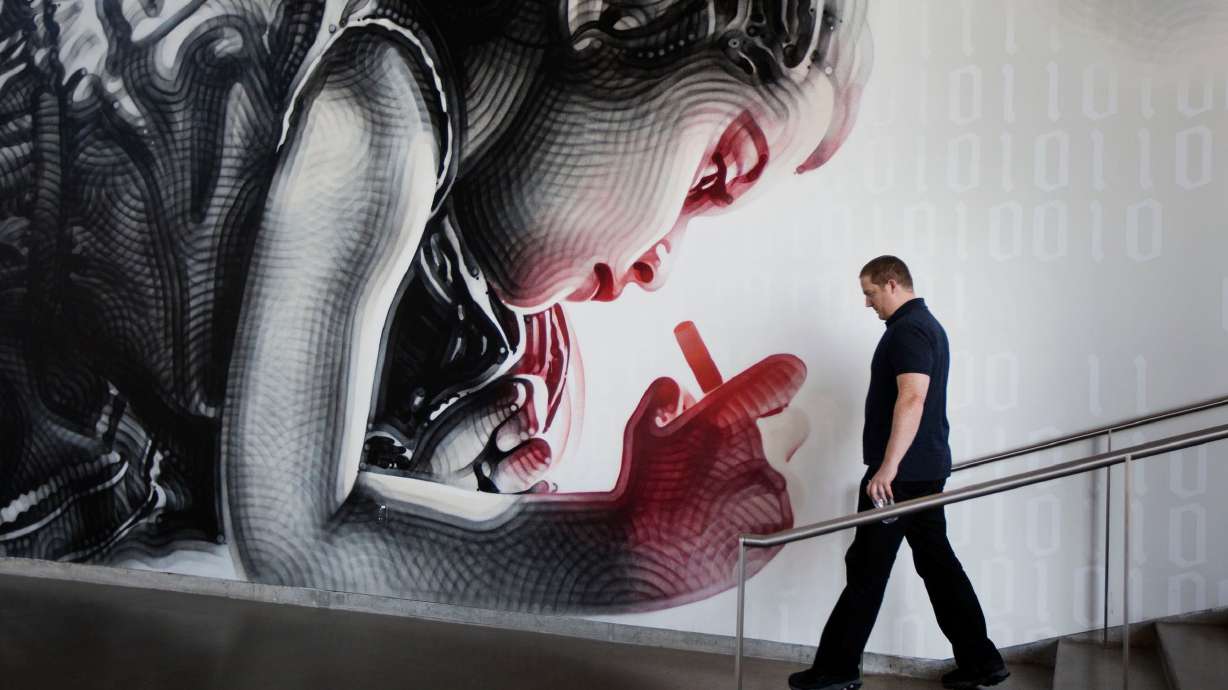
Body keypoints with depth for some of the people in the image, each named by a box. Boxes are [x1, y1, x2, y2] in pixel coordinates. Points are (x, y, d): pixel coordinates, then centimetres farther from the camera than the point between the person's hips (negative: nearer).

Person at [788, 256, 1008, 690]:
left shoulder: (908, 329, -15)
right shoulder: (928, 324, 18)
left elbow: (912, 399, -27)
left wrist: (888, 468, -30)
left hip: (901, 473, -10)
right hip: (927, 470, 10)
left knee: (867, 568, -3)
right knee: (936, 560, 13)